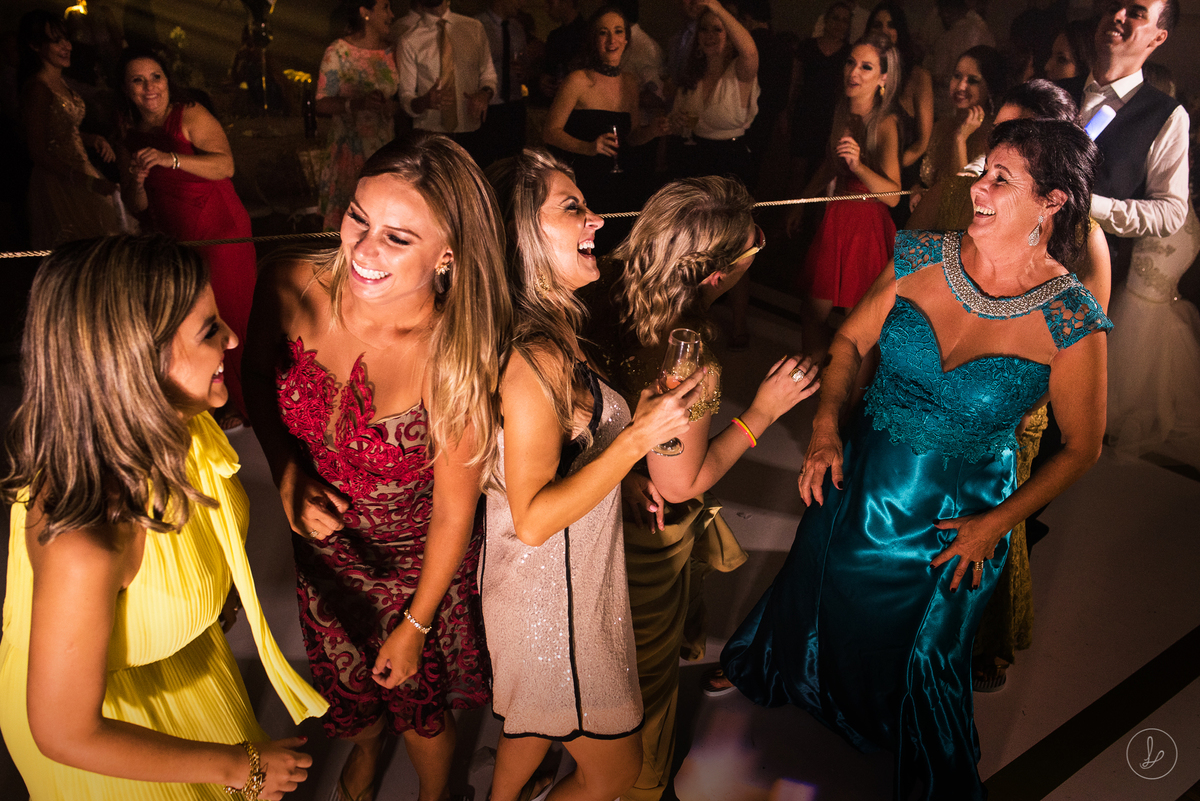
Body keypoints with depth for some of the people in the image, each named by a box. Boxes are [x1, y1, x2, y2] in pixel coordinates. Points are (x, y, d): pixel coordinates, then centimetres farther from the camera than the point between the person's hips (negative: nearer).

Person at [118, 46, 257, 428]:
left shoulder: (190, 116, -6)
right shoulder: (131, 138, 12)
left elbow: (225, 165, -22)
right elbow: (137, 208, 12)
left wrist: (172, 159, -34)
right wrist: (136, 184, -9)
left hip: (221, 235, -5)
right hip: (171, 243, 6)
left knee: (228, 320, -3)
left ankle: (240, 405, 13)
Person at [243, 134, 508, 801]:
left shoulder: (459, 360, -33)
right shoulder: (293, 287, -24)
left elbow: (453, 512, -20)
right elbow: (257, 376, -1)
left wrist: (417, 626, -8)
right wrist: (287, 472, -18)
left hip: (415, 561, -3)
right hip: (323, 544, 4)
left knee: (419, 699, 22)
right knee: (346, 678, 32)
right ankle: (366, 746, 69)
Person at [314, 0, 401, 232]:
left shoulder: (391, 51, 8)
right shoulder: (338, 53, -6)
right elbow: (323, 104, -12)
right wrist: (358, 103, -26)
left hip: (386, 148, 4)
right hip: (351, 150, -4)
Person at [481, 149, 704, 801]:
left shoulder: (549, 335, 0)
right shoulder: (538, 357, -29)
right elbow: (534, 519, -29)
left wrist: (636, 411, 5)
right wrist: (640, 436, -31)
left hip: (545, 583, 9)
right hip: (552, 599, -9)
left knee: (533, 723, 30)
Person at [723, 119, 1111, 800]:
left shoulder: (1071, 320, -20)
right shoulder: (924, 256, -11)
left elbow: (1082, 448, -8)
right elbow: (852, 339, 2)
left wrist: (997, 524, -13)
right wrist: (827, 426, -11)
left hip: (958, 520, -3)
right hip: (861, 484, 3)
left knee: (925, 660, 20)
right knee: (817, 602, 27)